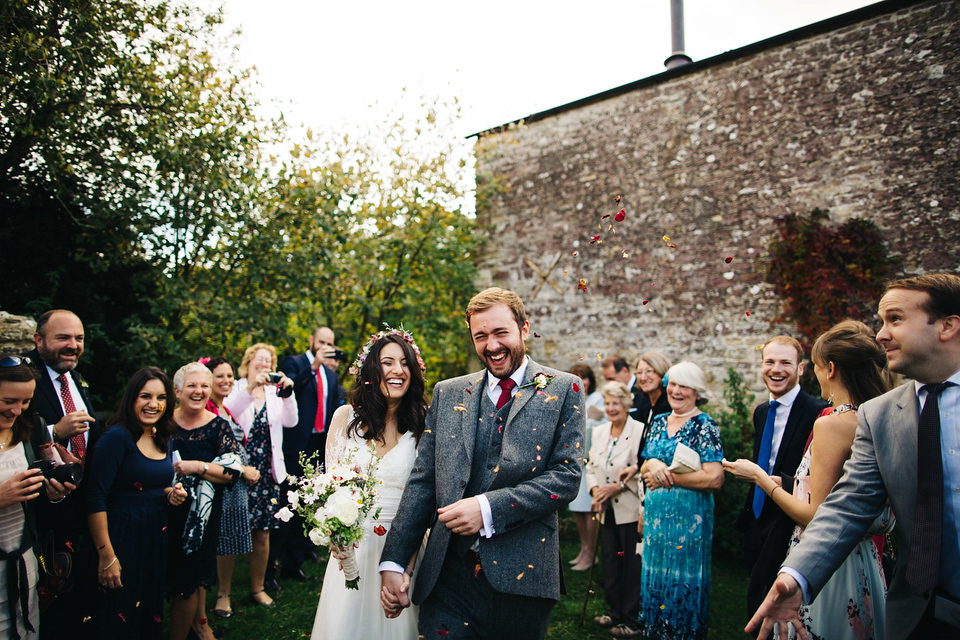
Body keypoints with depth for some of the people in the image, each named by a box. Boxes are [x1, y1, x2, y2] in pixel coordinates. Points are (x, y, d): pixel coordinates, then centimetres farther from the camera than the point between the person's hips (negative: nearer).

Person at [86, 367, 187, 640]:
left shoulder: (161, 439, 6)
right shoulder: (117, 436, -16)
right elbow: (95, 498, -20)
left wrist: (171, 493, -3)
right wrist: (106, 556, -21)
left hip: (156, 538, 7)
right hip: (121, 537, -7)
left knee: (151, 616, 18)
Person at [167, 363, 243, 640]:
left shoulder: (218, 426, -3)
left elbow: (231, 472, -7)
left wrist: (197, 467, -17)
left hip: (201, 514, -2)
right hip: (165, 511, 2)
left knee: (189, 583, 1)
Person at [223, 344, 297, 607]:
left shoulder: (274, 393, 11)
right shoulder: (237, 389, 2)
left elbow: (291, 421, -5)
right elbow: (226, 413, -20)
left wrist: (287, 393, -21)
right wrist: (251, 387, -33)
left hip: (267, 473, 3)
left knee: (262, 534, 8)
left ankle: (257, 588, 23)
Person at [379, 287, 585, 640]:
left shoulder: (563, 390, 1)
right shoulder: (448, 393, 9)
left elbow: (567, 476, -8)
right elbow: (421, 481, 7)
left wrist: (488, 508, -17)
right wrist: (392, 562, 1)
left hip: (521, 575, -1)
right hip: (448, 577, 2)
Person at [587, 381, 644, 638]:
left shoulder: (639, 431, -10)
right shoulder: (599, 432, 11)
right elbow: (591, 465, 15)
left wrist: (618, 486, -16)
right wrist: (595, 490, -1)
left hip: (630, 510, -6)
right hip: (608, 510, 6)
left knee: (632, 564, 3)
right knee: (610, 561, 13)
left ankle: (631, 619, 15)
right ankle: (614, 611, 28)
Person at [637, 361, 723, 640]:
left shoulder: (705, 426, -10)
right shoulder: (658, 422, 8)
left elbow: (714, 478, -19)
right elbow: (644, 468, 12)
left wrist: (667, 476, -15)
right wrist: (653, 465, -12)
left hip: (688, 517, -6)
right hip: (655, 513, 6)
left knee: (683, 580, 5)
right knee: (654, 576, 13)